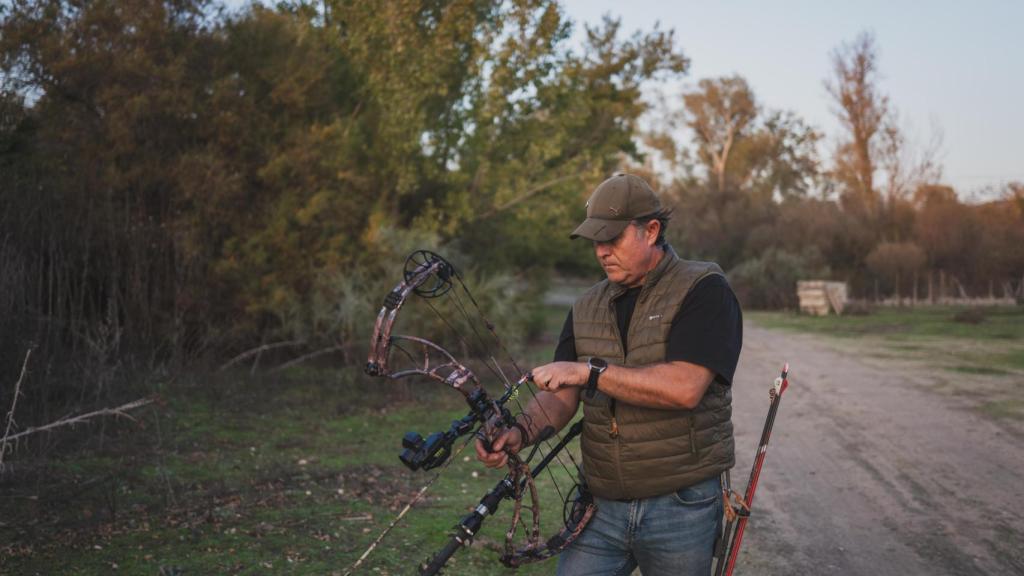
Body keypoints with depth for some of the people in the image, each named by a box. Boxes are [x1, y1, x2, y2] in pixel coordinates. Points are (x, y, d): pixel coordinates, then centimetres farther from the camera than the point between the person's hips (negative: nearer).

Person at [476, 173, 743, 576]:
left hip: (680, 508, -4)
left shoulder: (704, 291, -9)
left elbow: (685, 387, -23)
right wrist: (521, 431, -16)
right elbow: (560, 397, 4)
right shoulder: (588, 308, 8)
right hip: (602, 508, 4)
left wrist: (591, 371, -24)